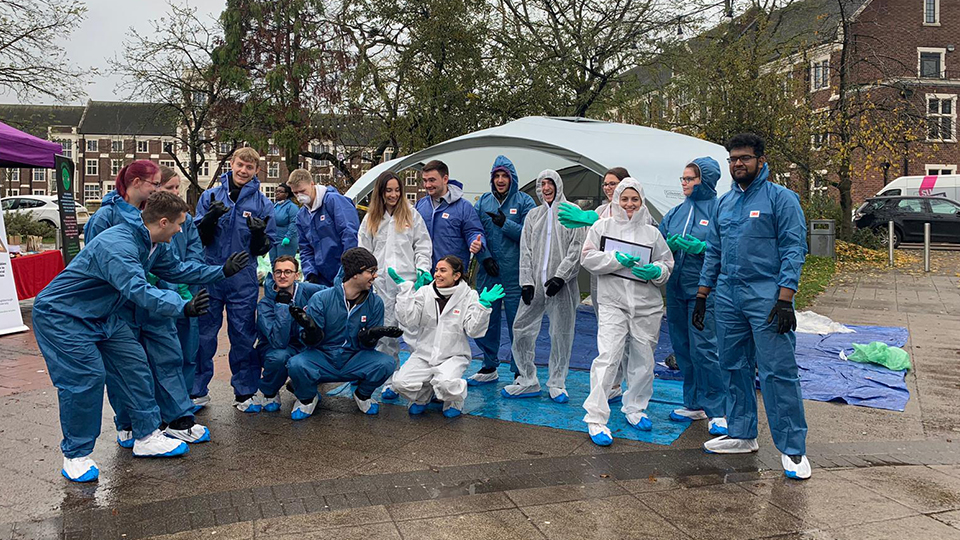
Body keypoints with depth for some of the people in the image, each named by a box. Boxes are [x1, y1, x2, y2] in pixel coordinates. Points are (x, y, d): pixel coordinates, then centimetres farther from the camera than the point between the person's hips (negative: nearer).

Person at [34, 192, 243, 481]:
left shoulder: (151, 245, -1)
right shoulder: (117, 245, -33)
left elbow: (176, 269, 14)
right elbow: (140, 291, -44)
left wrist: (221, 271, 9)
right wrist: (183, 307, -52)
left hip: (102, 316, 10)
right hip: (61, 316, -9)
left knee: (133, 364, 4)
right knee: (86, 376, -15)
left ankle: (147, 436, 13)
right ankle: (75, 454, 2)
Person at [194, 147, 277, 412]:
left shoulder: (262, 204, 3)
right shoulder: (210, 196, 4)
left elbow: (262, 249, 2)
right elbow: (197, 237, 1)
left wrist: (259, 233, -19)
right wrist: (210, 217, -17)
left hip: (244, 279, -1)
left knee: (243, 337, 5)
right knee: (203, 334, 7)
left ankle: (244, 392, 17)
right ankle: (198, 390, 21)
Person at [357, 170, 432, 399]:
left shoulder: (411, 215, 7)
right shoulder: (370, 219, 13)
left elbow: (423, 245, 6)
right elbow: (364, 252, 13)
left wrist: (423, 270, -6)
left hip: (408, 280, -2)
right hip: (381, 283, 2)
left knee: (415, 329, -9)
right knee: (385, 333, 4)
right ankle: (391, 381, 13)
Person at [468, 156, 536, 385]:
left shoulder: (525, 201, 0)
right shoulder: (483, 201, 10)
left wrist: (506, 224, -17)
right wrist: (485, 257, -7)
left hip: (515, 274, -4)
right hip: (488, 272, 4)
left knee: (517, 323, 0)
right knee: (486, 321, 12)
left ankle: (520, 373, 11)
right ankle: (489, 368, 27)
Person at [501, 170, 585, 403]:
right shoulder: (533, 215, 14)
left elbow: (576, 248, -5)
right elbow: (526, 250, 10)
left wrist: (560, 276, -14)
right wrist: (526, 281, -1)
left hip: (562, 285, -3)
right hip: (535, 282, 4)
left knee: (561, 333, 2)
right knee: (522, 329, 1)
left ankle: (557, 383, 14)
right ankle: (528, 381, 12)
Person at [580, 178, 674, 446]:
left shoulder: (652, 232, 13)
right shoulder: (603, 226, 6)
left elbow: (667, 263, 14)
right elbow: (588, 257, -2)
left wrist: (656, 271, -8)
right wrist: (617, 260, -14)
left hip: (647, 305, 4)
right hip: (613, 302, -3)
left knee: (643, 359, 11)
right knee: (608, 357, -14)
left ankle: (635, 408, 31)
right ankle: (595, 418, -11)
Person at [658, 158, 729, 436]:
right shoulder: (677, 211, 13)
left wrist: (697, 246, -21)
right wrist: (669, 244, -8)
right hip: (676, 288, 7)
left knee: (703, 348, -11)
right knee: (682, 348, 11)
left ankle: (717, 411, 0)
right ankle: (694, 404, 24)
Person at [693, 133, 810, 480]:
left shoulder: (781, 198, -3)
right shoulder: (724, 203, 16)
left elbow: (793, 250, -9)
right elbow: (713, 252, 20)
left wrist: (785, 299, -17)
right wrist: (702, 296, 15)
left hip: (766, 296, -6)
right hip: (727, 296, 7)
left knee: (778, 372, -7)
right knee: (735, 369, 12)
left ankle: (793, 449, 1)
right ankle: (741, 435, 24)